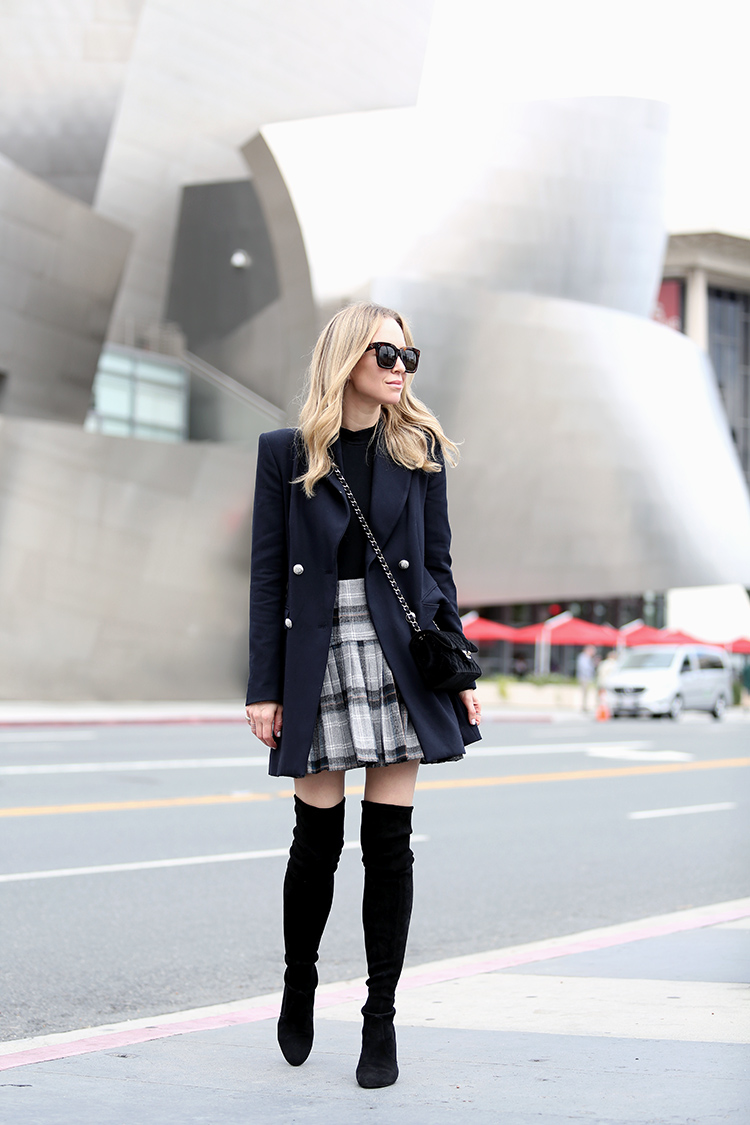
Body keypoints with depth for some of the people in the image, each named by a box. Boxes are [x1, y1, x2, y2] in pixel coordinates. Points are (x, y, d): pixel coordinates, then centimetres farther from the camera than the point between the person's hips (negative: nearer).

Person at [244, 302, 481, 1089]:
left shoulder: (419, 448, 8)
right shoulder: (286, 453, 2)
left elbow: (437, 564, 9)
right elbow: (268, 574, 1)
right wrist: (264, 688, -4)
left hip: (399, 656, 1)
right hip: (318, 655, -1)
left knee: (389, 840, 1)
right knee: (318, 838, 3)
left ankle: (381, 1019, 10)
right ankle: (298, 988, 27)